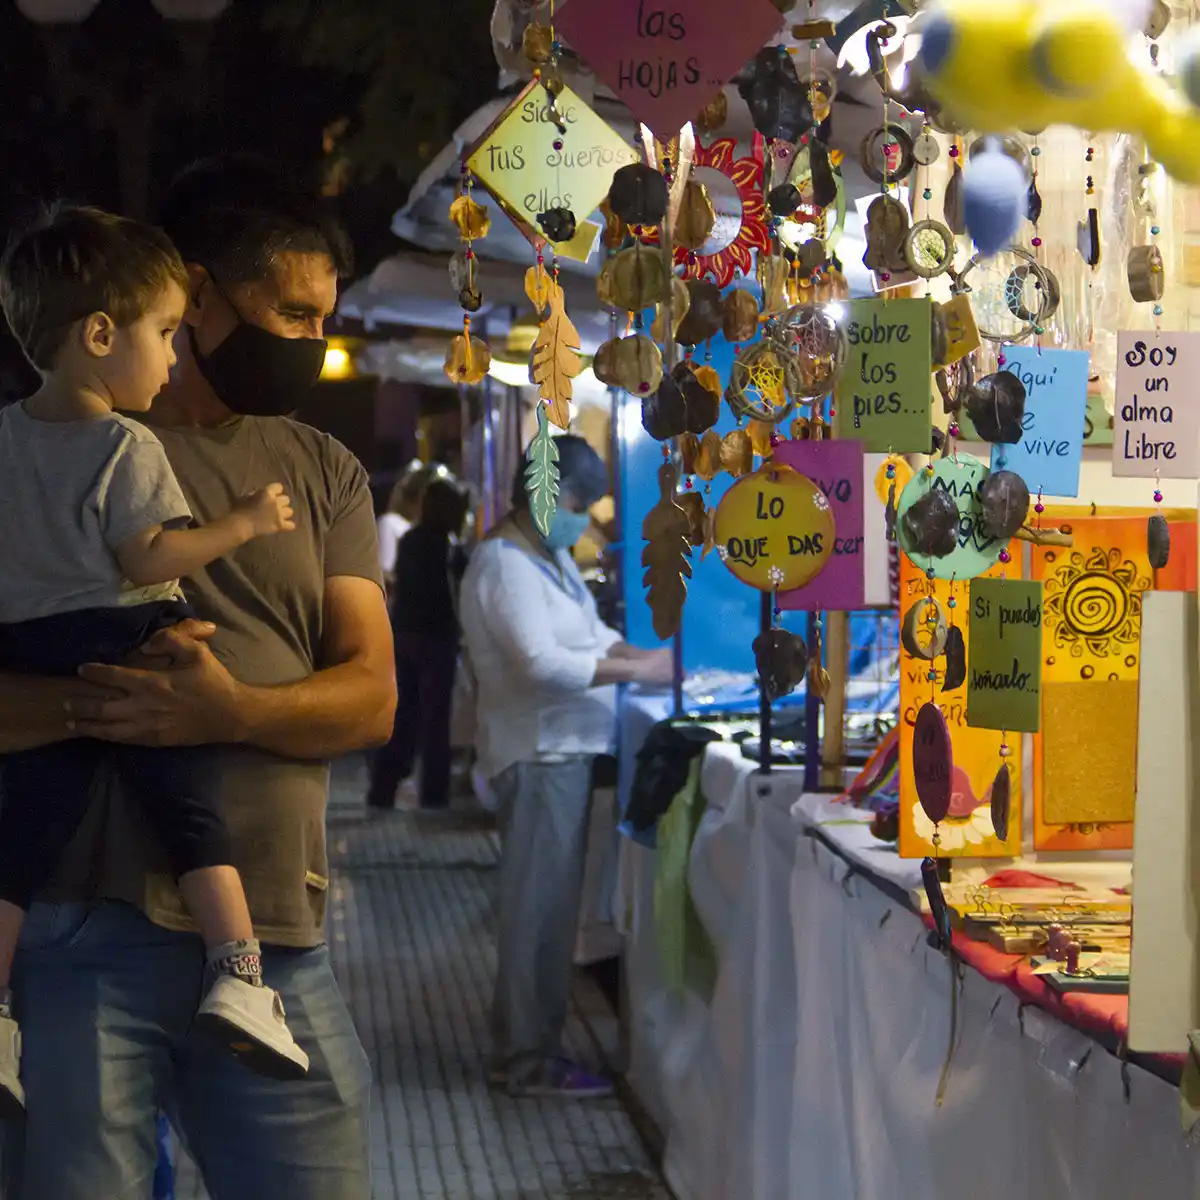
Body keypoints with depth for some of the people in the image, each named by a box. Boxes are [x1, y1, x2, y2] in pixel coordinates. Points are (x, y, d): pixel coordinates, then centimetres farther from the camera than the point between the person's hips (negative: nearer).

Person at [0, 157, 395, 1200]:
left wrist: (230, 711, -15)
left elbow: (372, 698, 5)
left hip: (275, 939, 3)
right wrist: (87, 700, -21)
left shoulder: (323, 474, 15)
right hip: (84, 928, -3)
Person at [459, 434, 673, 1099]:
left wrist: (641, 654, 2)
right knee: (541, 907, -5)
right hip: (538, 754, -10)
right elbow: (542, 662, -26)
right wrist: (638, 670, -22)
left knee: (545, 904, 15)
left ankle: (519, 1045, 23)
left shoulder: (550, 557, 15)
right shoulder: (505, 564, -17)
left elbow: (587, 631, 20)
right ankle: (531, 1062, 1)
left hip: (563, 748, 10)